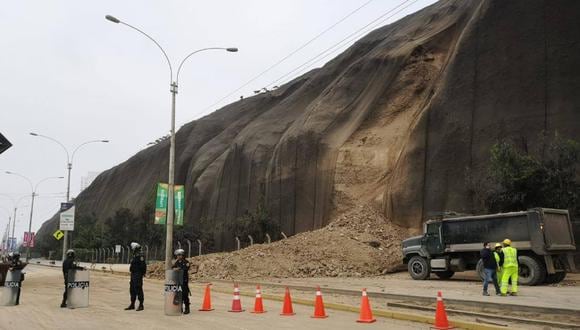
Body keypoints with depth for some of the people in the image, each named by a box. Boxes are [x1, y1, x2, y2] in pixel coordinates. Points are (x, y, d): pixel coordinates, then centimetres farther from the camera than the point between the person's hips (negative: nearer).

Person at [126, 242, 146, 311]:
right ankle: (132, 305, 21)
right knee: (132, 290, 13)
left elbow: (142, 266, -21)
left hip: (138, 276, -10)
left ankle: (141, 305, 0)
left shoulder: (140, 256, -15)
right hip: (133, 275, 10)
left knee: (138, 290, -6)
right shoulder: (135, 256, 16)